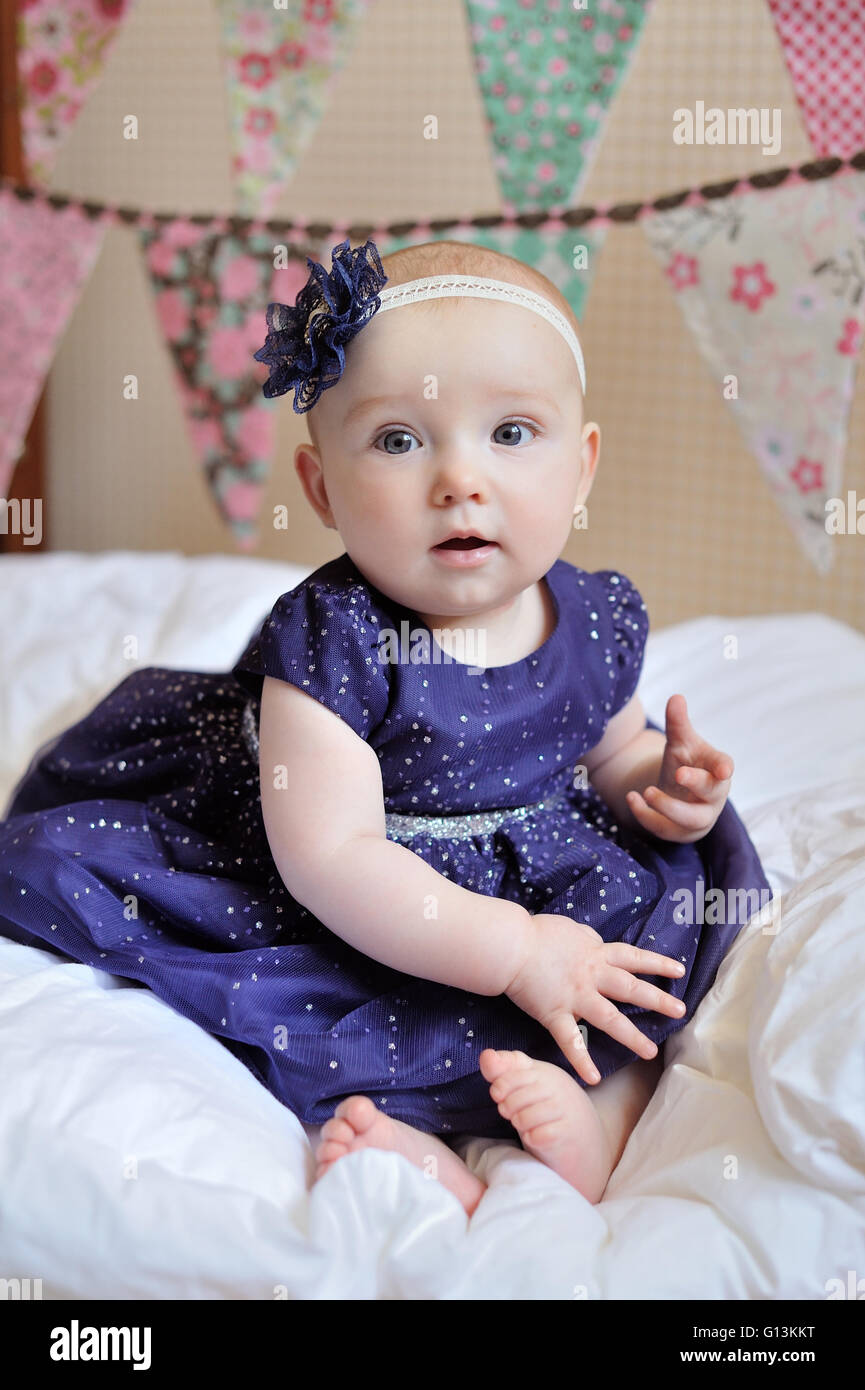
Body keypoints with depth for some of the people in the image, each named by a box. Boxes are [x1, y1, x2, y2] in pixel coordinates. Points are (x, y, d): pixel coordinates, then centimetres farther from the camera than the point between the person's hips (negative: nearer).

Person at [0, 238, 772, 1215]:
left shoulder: (600, 621, -6)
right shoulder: (330, 638, -22)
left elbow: (615, 750, 15)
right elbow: (327, 856, -26)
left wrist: (658, 788, -11)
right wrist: (511, 951, -30)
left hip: (549, 891, 4)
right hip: (352, 919, -3)